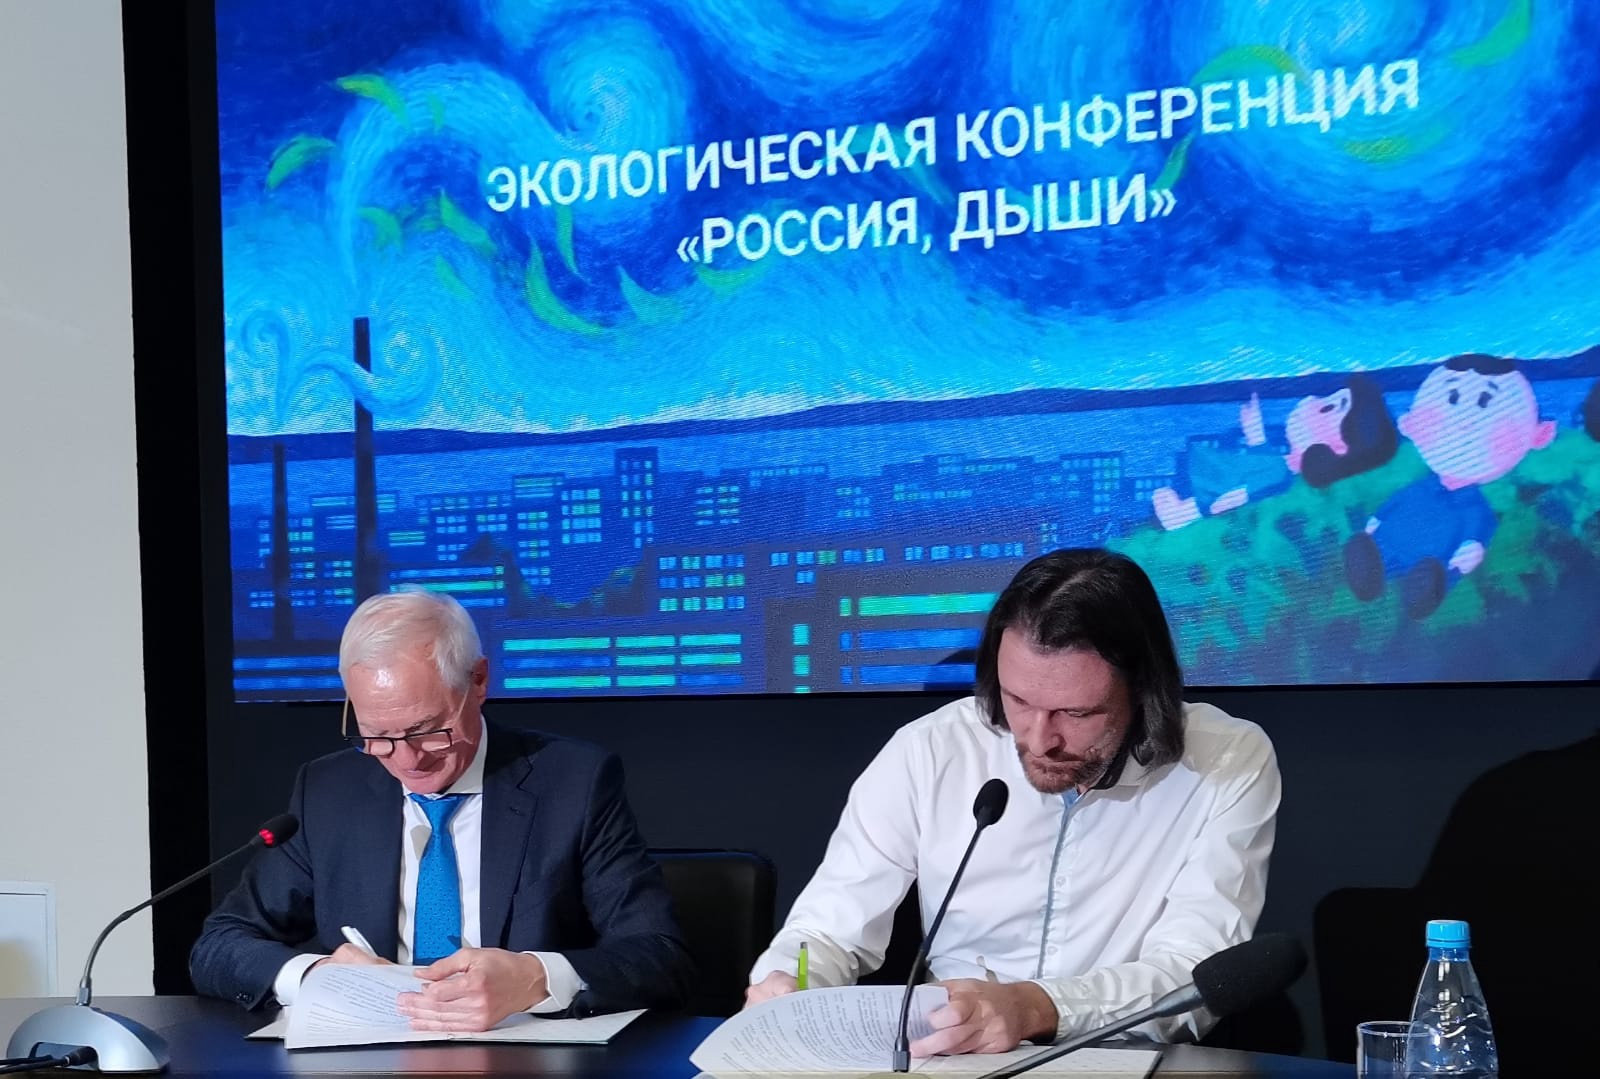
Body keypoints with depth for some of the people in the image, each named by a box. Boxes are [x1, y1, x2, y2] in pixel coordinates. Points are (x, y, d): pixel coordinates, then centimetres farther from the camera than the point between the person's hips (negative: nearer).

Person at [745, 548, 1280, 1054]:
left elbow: (1193, 975, -16)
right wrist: (784, 993, -23)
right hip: (948, 1062, 2)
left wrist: (1035, 1007, -33)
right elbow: (830, 930, -1)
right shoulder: (927, 754, -6)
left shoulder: (1231, 766, -10)